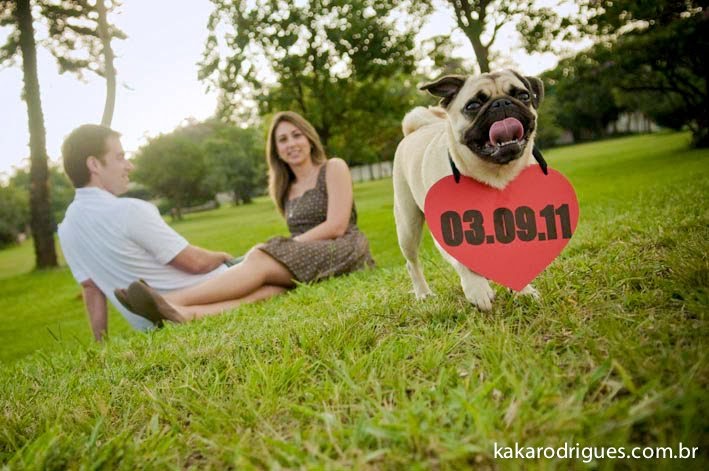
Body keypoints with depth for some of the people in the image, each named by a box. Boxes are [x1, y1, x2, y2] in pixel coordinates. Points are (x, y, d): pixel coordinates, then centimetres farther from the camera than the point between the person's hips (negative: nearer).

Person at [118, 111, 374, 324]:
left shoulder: (334, 168, 6)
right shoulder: (287, 189, 23)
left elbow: (336, 226, -7)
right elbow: (299, 235, 16)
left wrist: (290, 245, -11)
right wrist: (282, 249, -6)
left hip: (344, 251, -4)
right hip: (306, 259, 4)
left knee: (260, 261, -30)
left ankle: (170, 301, -42)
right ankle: (186, 314, -57)